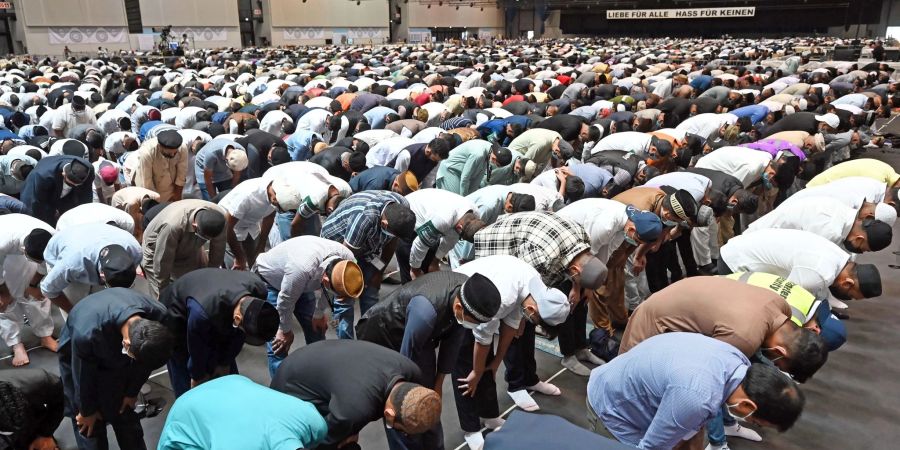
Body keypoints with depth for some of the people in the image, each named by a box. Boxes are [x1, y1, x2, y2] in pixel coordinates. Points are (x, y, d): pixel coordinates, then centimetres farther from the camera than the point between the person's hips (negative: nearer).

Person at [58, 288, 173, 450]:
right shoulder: (87, 335, -44)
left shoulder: (159, 315, -33)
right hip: (80, 354, -3)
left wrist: (132, 392, 3)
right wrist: (87, 411, -4)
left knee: (125, 414, 10)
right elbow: (83, 376, -22)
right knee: (88, 424, 3)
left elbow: (145, 363, -12)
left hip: (118, 352, 3)